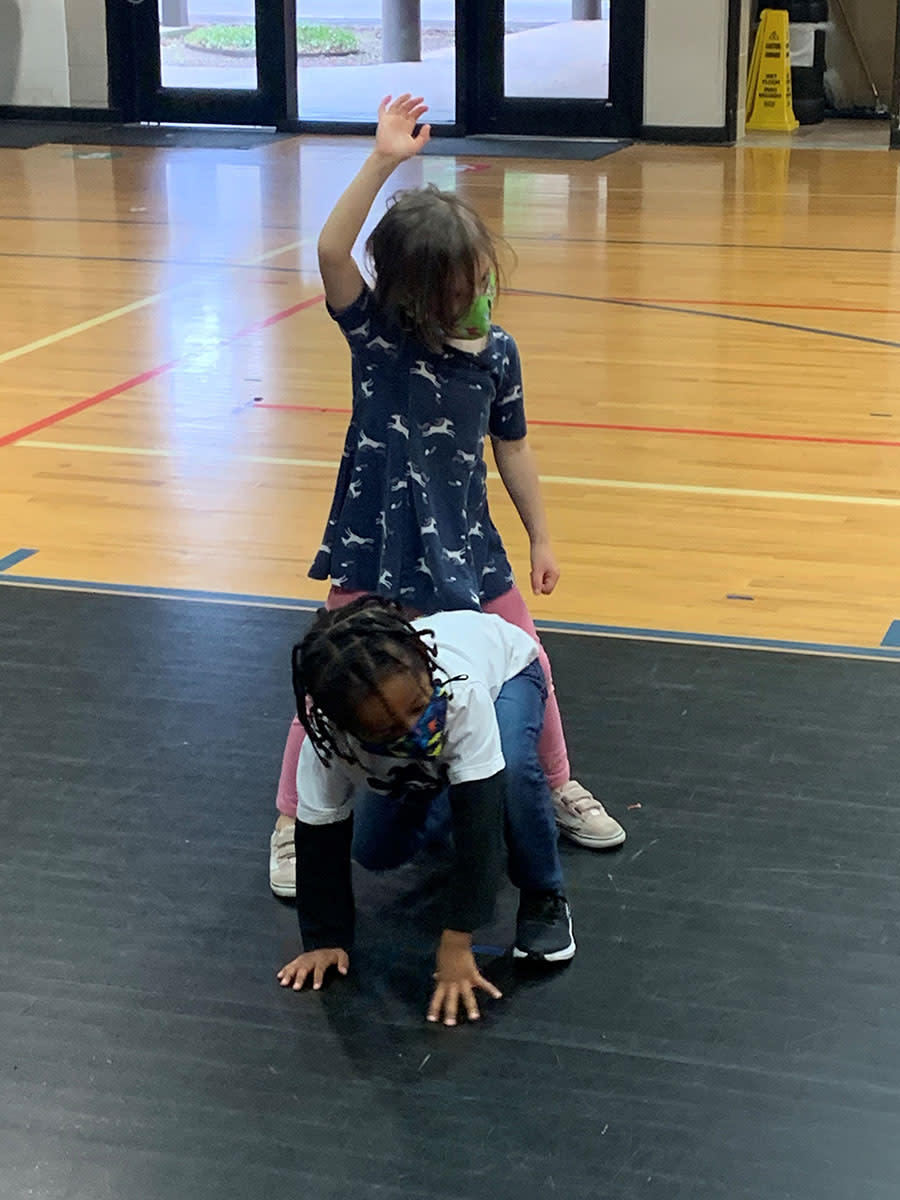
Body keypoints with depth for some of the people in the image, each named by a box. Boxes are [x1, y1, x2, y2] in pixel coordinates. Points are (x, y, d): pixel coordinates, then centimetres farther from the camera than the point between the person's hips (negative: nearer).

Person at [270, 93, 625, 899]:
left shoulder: (497, 353, -4)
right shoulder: (376, 333, -12)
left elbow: (512, 449, 8)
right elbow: (331, 252, -30)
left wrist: (540, 537, 11)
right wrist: (383, 162, -36)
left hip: (464, 545, 3)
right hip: (376, 548, -3)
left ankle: (560, 787, 38)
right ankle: (293, 823, 19)